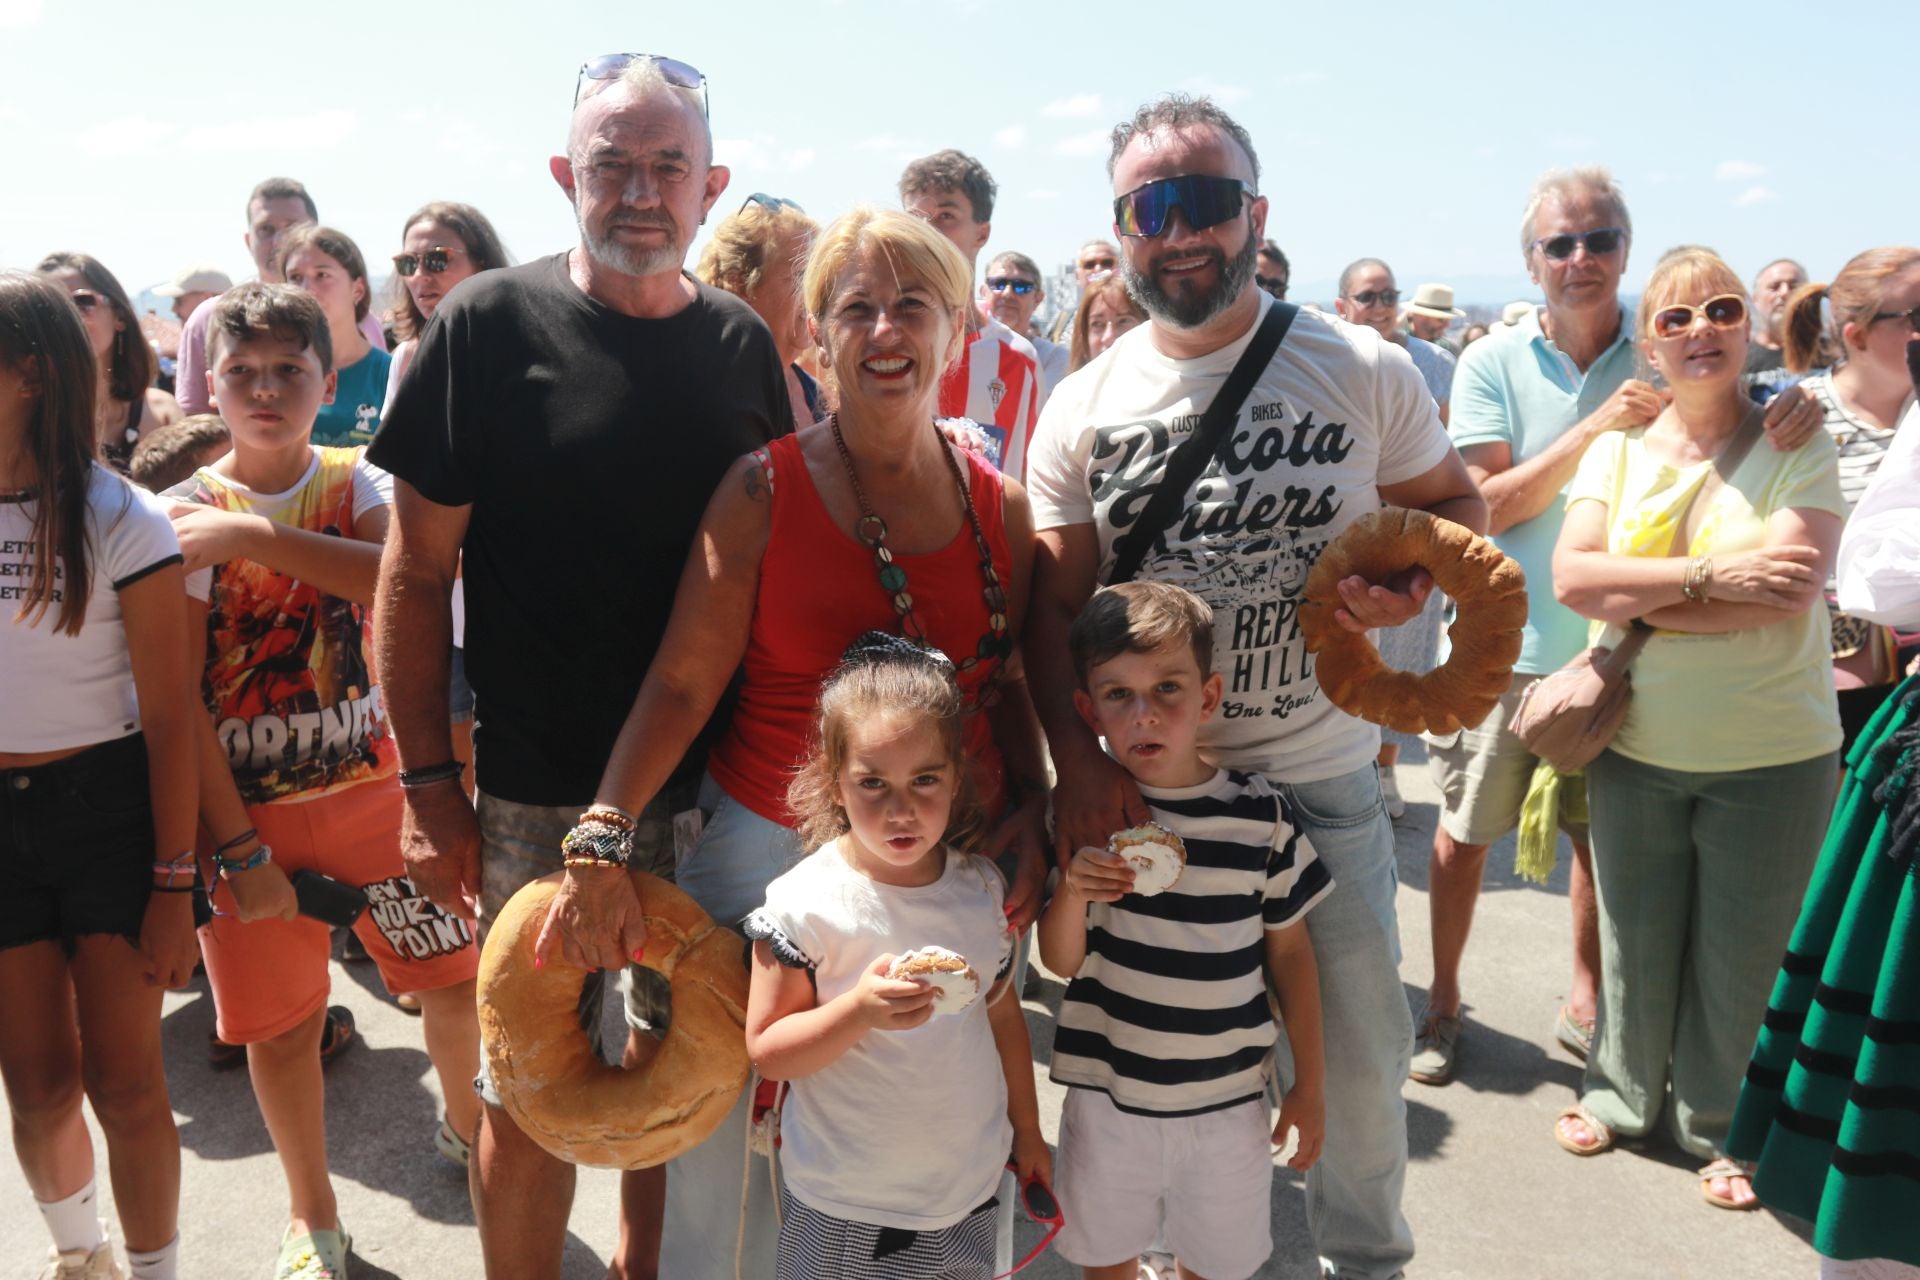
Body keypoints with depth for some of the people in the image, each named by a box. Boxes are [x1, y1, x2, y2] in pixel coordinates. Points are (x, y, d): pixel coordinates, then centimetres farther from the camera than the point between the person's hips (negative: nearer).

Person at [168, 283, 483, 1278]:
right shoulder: (184, 517, -6)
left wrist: (258, 535, -29)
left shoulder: (358, 485, -2)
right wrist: (237, 847, -13)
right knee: (281, 1024, 8)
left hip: (369, 790, 1)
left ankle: (466, 1127, 37)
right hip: (247, 809, -1)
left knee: (458, 976, 7)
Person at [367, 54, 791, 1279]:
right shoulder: (489, 325, -6)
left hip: (714, 781, 3)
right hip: (539, 795, -3)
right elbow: (417, 572, -4)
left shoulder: (744, 344, 4)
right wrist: (429, 781, -7)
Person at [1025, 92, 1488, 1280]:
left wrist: (1412, 582, -16)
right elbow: (1052, 603, -3)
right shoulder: (1084, 406, -3)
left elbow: (1456, 501, 7)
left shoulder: (1365, 370, -5)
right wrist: (1078, 758, -18)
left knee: (1363, 1037, 11)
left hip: (1326, 777, 0)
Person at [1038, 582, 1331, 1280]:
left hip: (1230, 1101, 0)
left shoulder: (1260, 814, -10)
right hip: (1107, 1096, 0)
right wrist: (1071, 890, -24)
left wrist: (1311, 1083, 6)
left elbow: (1290, 951, 2)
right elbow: (1062, 962, -4)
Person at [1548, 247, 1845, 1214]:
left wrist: (1638, 603, -17)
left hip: (1771, 754, -2)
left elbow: (1787, 594, -19)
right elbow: (1571, 577, -12)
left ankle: (1722, 1127, 32)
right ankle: (1622, 1091, 37)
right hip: (1635, 744, 2)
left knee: (1743, 951, 11)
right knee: (1635, 934, 15)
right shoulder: (1618, 450, 2)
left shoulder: (1798, 447, -6)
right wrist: (1708, 574, -22)